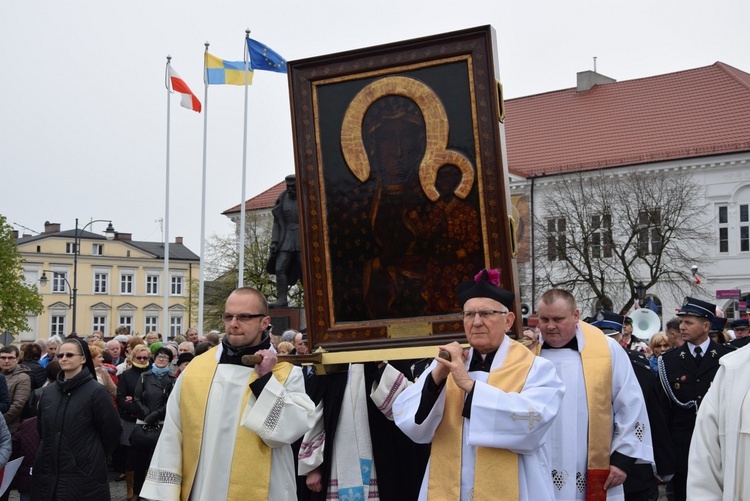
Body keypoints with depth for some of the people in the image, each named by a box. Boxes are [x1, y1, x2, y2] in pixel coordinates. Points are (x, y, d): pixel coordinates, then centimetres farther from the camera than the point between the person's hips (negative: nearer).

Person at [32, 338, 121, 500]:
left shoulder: (96, 391, -9)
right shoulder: (48, 392, 9)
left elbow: (111, 429, -6)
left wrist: (95, 457, 3)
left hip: (85, 476, -5)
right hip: (48, 475, 5)